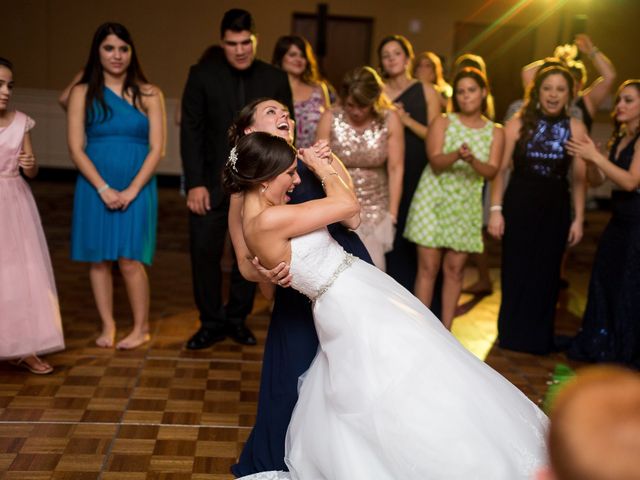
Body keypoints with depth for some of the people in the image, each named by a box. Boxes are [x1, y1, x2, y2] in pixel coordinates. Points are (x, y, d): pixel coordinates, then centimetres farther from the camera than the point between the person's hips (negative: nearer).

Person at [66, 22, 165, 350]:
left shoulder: (148, 95, 2)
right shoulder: (83, 93, 4)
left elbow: (157, 148, -2)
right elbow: (75, 148, -1)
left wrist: (131, 191, -9)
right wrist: (104, 189, -10)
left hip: (137, 188, -2)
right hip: (95, 187, 2)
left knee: (130, 260, -7)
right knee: (98, 259, 5)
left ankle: (141, 327, 9)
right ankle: (108, 326, 18)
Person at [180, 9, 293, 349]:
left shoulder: (276, 80, 1)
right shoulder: (202, 75, -2)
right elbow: (191, 131, -4)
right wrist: (194, 183, -11)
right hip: (212, 183, -1)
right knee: (204, 253, 3)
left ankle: (237, 318, 27)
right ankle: (212, 322, 19)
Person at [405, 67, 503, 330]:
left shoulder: (495, 132, 6)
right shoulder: (442, 123, 0)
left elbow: (492, 171, -6)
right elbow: (435, 162, -12)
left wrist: (473, 161, -26)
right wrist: (457, 155, -33)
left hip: (467, 205, 2)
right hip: (434, 199, -2)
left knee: (455, 269, 4)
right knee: (428, 267, -3)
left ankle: (445, 329, 14)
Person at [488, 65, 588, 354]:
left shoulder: (576, 129, 0)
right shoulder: (518, 124, -2)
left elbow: (579, 179, 2)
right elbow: (500, 169, -2)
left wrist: (578, 218, 0)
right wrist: (496, 210, -7)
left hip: (555, 210, 1)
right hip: (518, 206, -1)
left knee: (545, 275, 10)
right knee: (515, 273, 6)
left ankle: (539, 339, 26)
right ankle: (511, 336, 23)